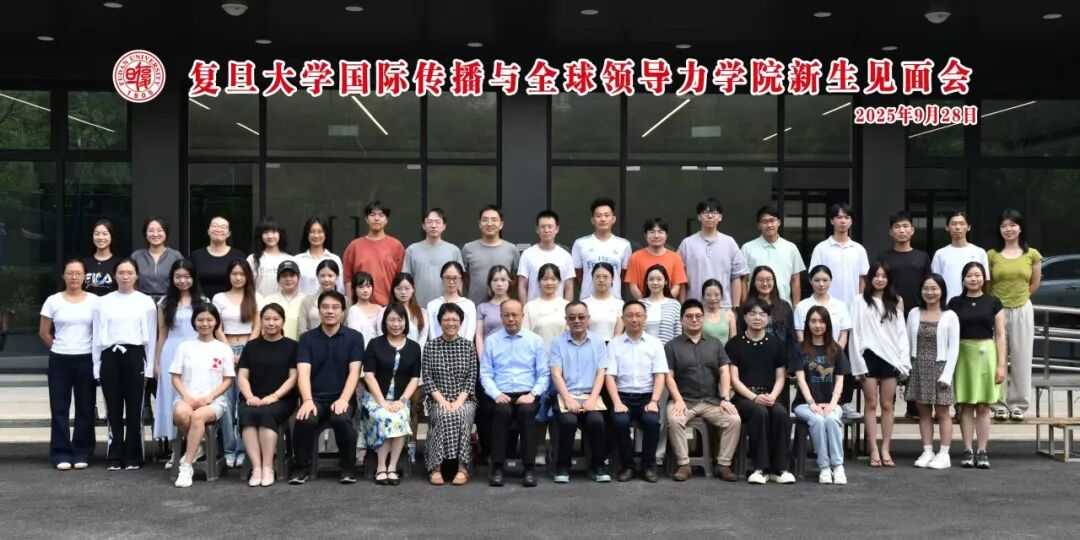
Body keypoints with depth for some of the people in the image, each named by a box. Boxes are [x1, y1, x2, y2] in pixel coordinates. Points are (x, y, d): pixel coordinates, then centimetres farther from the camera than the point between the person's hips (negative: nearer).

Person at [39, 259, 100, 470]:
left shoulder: (94, 301, 0)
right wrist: (58, 348, 7)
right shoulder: (53, 301, 1)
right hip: (59, 360, 0)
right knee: (59, 408, 2)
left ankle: (82, 454, 13)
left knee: (85, 409, 4)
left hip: (86, 360, 0)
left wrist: (94, 351, 3)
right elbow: (43, 332, 8)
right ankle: (61, 454, 8)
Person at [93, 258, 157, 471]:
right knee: (113, 410, 4)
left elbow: (151, 336, 5)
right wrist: (97, 367, 4)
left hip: (135, 356, -1)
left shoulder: (146, 302, 6)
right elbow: (97, 336, 9)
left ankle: (132, 457, 9)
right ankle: (115, 457, 11)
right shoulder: (104, 302, 8)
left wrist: (149, 367, 0)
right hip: (110, 356, 1)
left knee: (134, 410, 1)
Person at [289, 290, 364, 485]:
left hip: (342, 397, -1)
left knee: (341, 419, -34)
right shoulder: (307, 338, 6)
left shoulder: (354, 337, 3)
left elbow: (354, 372, -5)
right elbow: (303, 372, -6)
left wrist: (343, 399, -21)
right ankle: (303, 468, -7)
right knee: (305, 420, -31)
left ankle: (348, 467, -10)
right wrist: (307, 400, -23)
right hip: (315, 397, 1)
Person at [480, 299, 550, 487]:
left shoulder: (535, 341, 11)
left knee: (527, 411, -34)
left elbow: (544, 374, 7)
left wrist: (532, 394, -9)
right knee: (502, 411, -34)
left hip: (527, 395, 0)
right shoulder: (491, 341, 12)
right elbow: (485, 374, 7)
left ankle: (529, 469, -29)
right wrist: (496, 394, -10)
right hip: (501, 395, 0)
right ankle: (497, 468, -28)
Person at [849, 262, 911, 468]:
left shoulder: (896, 303, 12)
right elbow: (855, 332, 0)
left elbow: (902, 332, 9)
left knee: (887, 405, 4)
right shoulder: (861, 302, 4)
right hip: (869, 356, -2)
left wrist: (904, 360, 0)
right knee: (871, 405, 0)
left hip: (890, 357, 2)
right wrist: (858, 362, -7)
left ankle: (886, 450, 8)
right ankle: (874, 451, 2)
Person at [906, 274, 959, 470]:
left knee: (942, 412, 0)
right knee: (923, 411, 6)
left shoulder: (950, 316, -2)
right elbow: (908, 343, 8)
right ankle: (927, 452, 12)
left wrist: (947, 374, -11)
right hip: (919, 367, 3)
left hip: (939, 366, -3)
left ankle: (944, 454, 5)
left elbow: (954, 347, -4)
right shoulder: (914, 314, 8)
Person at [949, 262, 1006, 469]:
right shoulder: (955, 303, 7)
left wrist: (1001, 364, -2)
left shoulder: (993, 302, 5)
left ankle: (982, 451, 7)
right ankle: (967, 450, 6)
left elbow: (1000, 335, 4)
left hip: (986, 353, -1)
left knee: (983, 406, 2)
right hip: (963, 354, 1)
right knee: (965, 405, 1)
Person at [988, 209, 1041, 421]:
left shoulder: (1032, 255, 4)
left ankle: (1018, 405, 10)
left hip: (1022, 310, 0)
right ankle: (1000, 404, 7)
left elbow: (1035, 283, 14)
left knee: (1021, 359, 3)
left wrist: (1019, 296, 13)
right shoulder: (992, 255, 2)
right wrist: (998, 299, 10)